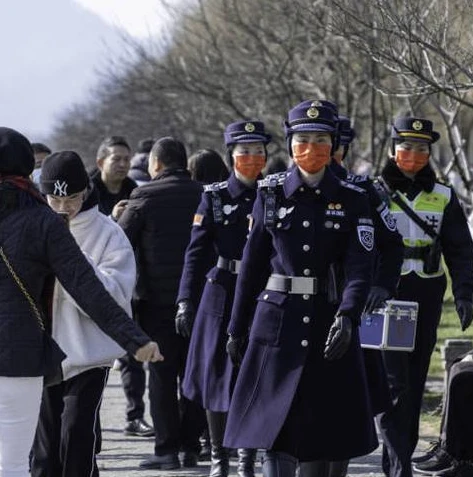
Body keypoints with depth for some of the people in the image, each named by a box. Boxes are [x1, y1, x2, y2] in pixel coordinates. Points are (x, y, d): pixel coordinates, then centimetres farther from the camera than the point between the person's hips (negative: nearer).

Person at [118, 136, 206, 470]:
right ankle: (191, 447, 13)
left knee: (162, 374, 2)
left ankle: (167, 449, 0)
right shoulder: (203, 195, 2)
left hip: (158, 300, -3)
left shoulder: (145, 197, -7)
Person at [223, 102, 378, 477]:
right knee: (276, 430, -4)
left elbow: (361, 267, -8)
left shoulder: (352, 200, 2)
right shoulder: (271, 194, 5)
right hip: (278, 320, 0)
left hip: (331, 322, 0)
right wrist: (237, 329, 9)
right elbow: (252, 264, 8)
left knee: (330, 429, 3)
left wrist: (347, 317, -25)